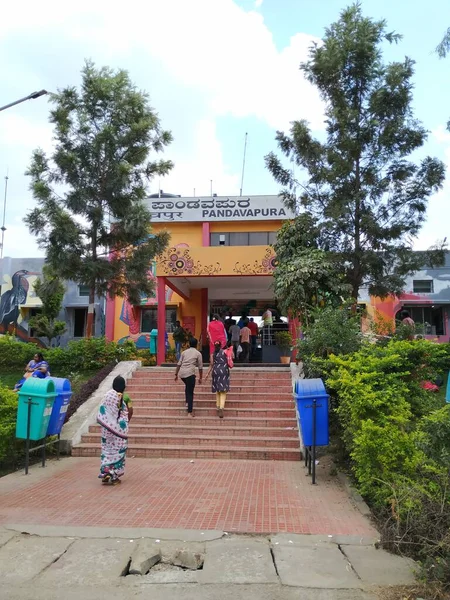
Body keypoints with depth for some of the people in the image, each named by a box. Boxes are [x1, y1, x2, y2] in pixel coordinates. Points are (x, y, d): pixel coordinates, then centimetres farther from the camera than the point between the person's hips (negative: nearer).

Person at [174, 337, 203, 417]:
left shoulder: (184, 352, 18)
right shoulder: (198, 353, 8)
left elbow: (179, 364, 13)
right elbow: (200, 367, 8)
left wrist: (176, 374, 17)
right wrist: (201, 378, 16)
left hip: (181, 373, 4)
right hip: (190, 373, -4)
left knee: (187, 386, 32)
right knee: (190, 393, 1)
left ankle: (187, 402, 29)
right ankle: (190, 412, 1)